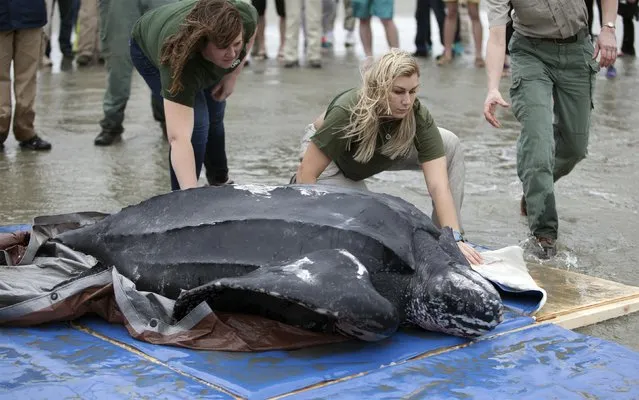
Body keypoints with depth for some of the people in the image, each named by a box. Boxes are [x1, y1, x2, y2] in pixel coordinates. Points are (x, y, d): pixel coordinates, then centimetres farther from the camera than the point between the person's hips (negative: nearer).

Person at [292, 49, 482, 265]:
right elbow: (306, 173, -33)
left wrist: (455, 239, -45)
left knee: (450, 145, -17)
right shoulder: (348, 112, -40)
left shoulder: (418, 116, -32)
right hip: (332, 162, -3)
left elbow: (438, 184, -36)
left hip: (384, 153, 4)